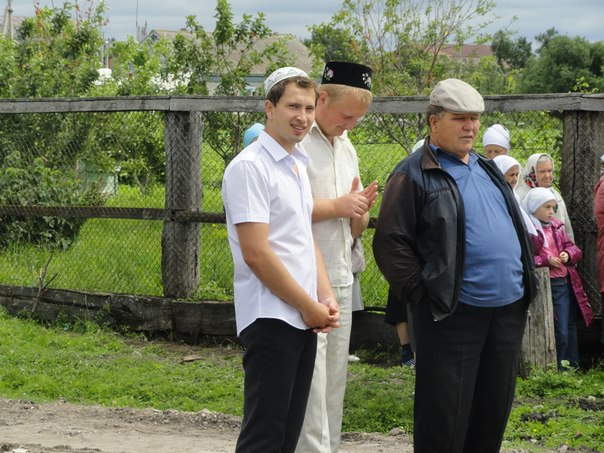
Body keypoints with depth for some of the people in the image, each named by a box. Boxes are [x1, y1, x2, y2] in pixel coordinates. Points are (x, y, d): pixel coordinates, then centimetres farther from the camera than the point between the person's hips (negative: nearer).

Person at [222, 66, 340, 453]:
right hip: (271, 317, -9)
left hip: (303, 319, 9)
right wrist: (308, 306, -11)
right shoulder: (250, 167, -12)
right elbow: (256, 253, -17)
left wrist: (326, 298, 7)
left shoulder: (299, 165, 16)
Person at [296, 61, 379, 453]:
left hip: (341, 283, 8)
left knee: (334, 386, 9)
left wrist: (361, 210, -2)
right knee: (310, 386, -9)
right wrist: (337, 206, -15)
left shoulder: (347, 148, 17)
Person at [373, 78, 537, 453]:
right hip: (453, 314, -7)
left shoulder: (487, 169, 18)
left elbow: (515, 228, 26)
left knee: (494, 408, 13)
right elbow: (391, 242, -10)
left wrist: (525, 279, 15)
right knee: (445, 415, -3)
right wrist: (421, 292, -13)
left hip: (508, 309, 7)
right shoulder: (414, 176, -5)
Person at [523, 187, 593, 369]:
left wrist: (568, 254, -3)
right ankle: (559, 368, 6)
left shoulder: (556, 226, 12)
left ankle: (572, 365, 22)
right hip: (546, 285, -7)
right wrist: (546, 260, -19)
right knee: (560, 332, -6)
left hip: (566, 282, 7)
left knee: (571, 327, 12)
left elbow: (572, 247, 19)